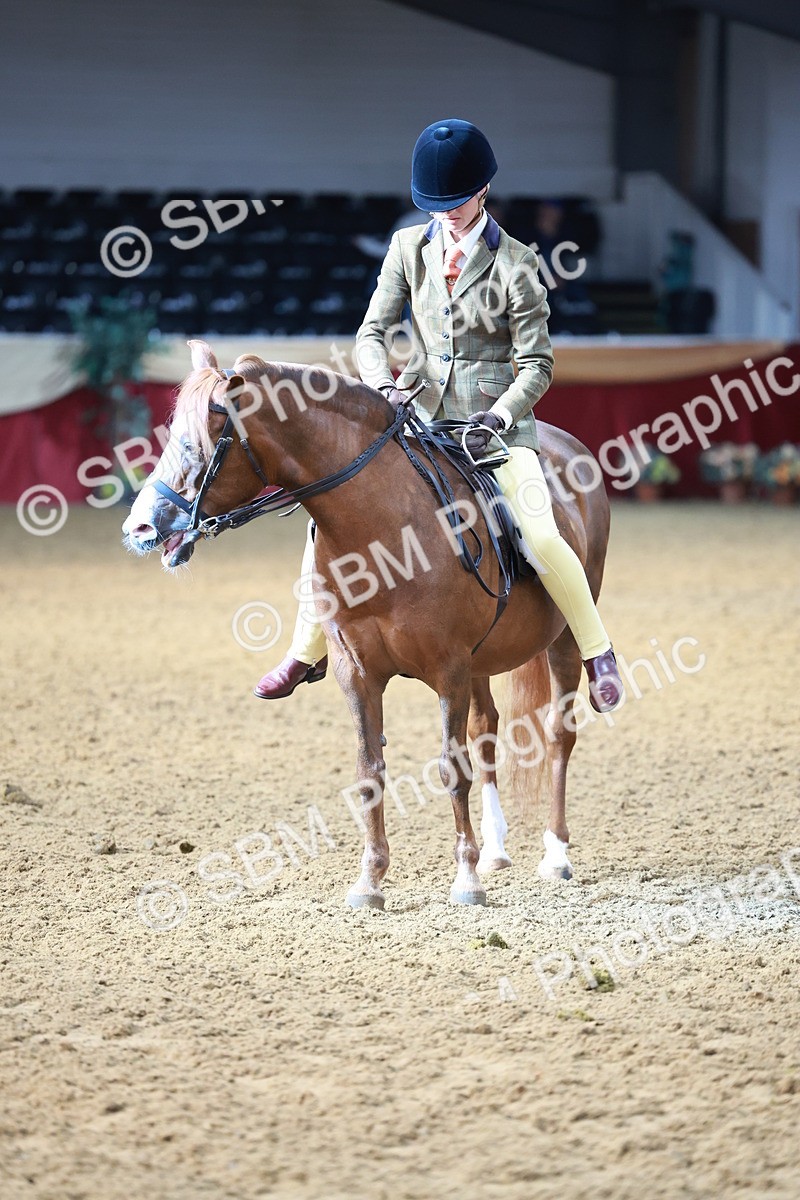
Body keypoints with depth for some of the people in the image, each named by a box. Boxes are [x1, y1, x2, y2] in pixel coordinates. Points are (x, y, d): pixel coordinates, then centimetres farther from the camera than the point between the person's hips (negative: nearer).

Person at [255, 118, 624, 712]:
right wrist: (384, 388, -16)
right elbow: (373, 331, 5)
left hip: (497, 420, -4)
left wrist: (495, 420, -23)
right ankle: (307, 653, 9)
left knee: (540, 536, -25)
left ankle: (598, 655, -5)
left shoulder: (514, 263, -8)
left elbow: (537, 367, -7)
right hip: (420, 416, 4)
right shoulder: (410, 248, 4)